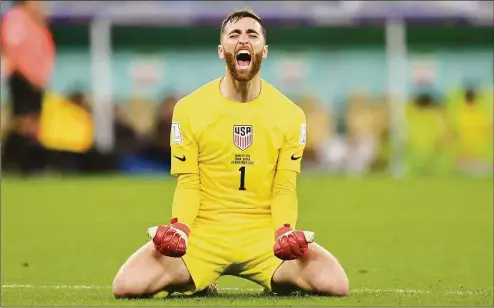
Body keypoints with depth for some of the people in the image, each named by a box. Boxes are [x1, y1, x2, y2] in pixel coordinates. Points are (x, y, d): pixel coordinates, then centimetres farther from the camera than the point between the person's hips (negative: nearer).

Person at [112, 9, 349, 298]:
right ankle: (195, 285, 11)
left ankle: (278, 282, 12)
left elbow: (284, 189, 3)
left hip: (265, 234, 1)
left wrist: (285, 231, -17)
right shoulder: (189, 109, 1)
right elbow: (188, 184, 2)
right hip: (203, 233, 0)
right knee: (128, 285, -24)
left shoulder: (290, 115, 3)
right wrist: (179, 228, -18)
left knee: (334, 283, -25)